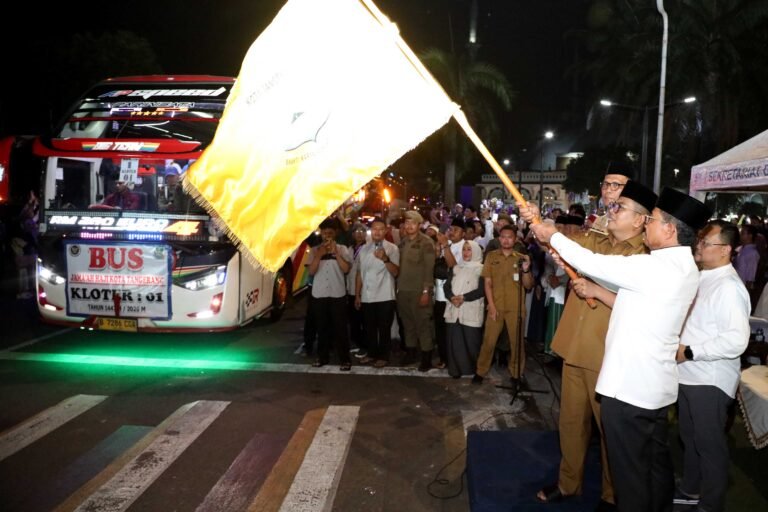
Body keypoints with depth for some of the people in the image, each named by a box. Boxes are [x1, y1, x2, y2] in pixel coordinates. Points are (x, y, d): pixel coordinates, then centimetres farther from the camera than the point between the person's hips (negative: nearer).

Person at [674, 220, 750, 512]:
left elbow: (736, 340, -27)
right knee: (689, 438, 23)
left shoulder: (729, 286, -21)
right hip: (688, 375, 9)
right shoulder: (701, 278, 8)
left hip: (710, 381, -9)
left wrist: (689, 352, -23)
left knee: (709, 444, 8)